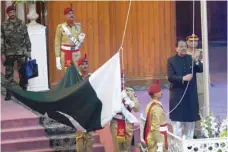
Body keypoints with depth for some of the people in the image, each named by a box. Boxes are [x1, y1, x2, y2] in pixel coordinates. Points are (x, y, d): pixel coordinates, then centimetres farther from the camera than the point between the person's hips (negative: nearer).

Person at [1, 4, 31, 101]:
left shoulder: (22, 24, 4)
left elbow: (27, 39, 6)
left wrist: (28, 51, 2)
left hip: (21, 53, 0)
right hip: (9, 53, 0)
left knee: (23, 73, 2)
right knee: (9, 74, 4)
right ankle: (8, 93, 10)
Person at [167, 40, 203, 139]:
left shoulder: (191, 59, 8)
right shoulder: (171, 60, -2)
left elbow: (201, 70, -4)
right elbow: (170, 77, -11)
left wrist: (197, 61, -22)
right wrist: (183, 78, -24)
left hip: (191, 94, 4)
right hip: (178, 95, -4)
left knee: (190, 119, 9)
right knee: (178, 121, -2)